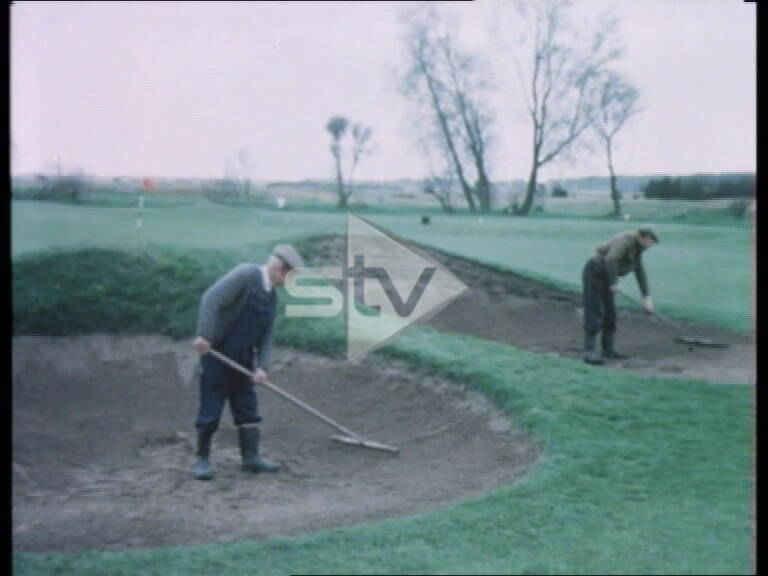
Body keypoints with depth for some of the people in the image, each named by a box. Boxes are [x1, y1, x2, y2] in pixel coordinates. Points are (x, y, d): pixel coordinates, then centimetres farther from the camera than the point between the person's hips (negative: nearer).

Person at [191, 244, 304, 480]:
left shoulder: (272, 295, 10)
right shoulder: (245, 274, -15)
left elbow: (266, 335, 9)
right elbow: (211, 299, -23)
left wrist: (263, 366, -4)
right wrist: (204, 335, -29)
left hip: (243, 359, 8)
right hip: (217, 354, -8)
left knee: (247, 408, 10)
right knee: (211, 409, -1)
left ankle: (251, 457, 17)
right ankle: (202, 458, 11)